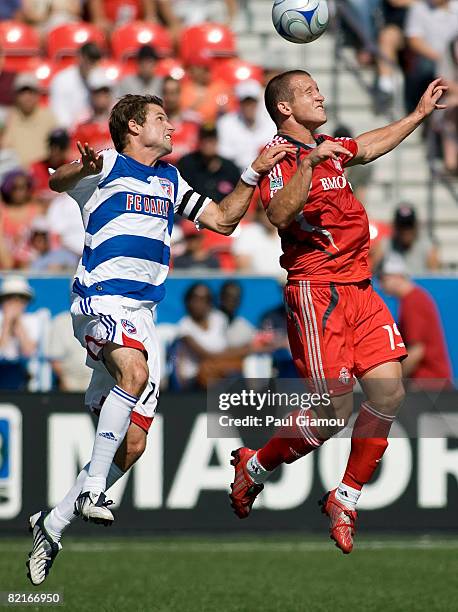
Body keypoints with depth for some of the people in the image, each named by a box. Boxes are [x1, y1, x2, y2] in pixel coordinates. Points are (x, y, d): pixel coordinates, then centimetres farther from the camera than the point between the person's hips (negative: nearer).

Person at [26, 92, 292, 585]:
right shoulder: (108, 166, 2)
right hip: (100, 300, -7)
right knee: (135, 372, -37)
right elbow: (57, 182, -16)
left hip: (142, 316, 7)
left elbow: (222, 220, 27)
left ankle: (51, 525, 11)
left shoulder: (169, 180, 23)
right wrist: (82, 168, -39)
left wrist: (254, 175, 15)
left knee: (132, 445, 0)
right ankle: (91, 488, -33)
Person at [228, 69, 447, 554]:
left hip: (358, 290, 8)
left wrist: (420, 113, 40)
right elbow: (279, 214, -26)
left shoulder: (330, 149, 17)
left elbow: (371, 146, 40)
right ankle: (253, 469, 14)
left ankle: (344, 499, 7)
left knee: (389, 391, -6)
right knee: (334, 413, -10)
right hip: (316, 292, -8)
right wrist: (311, 164, -33)